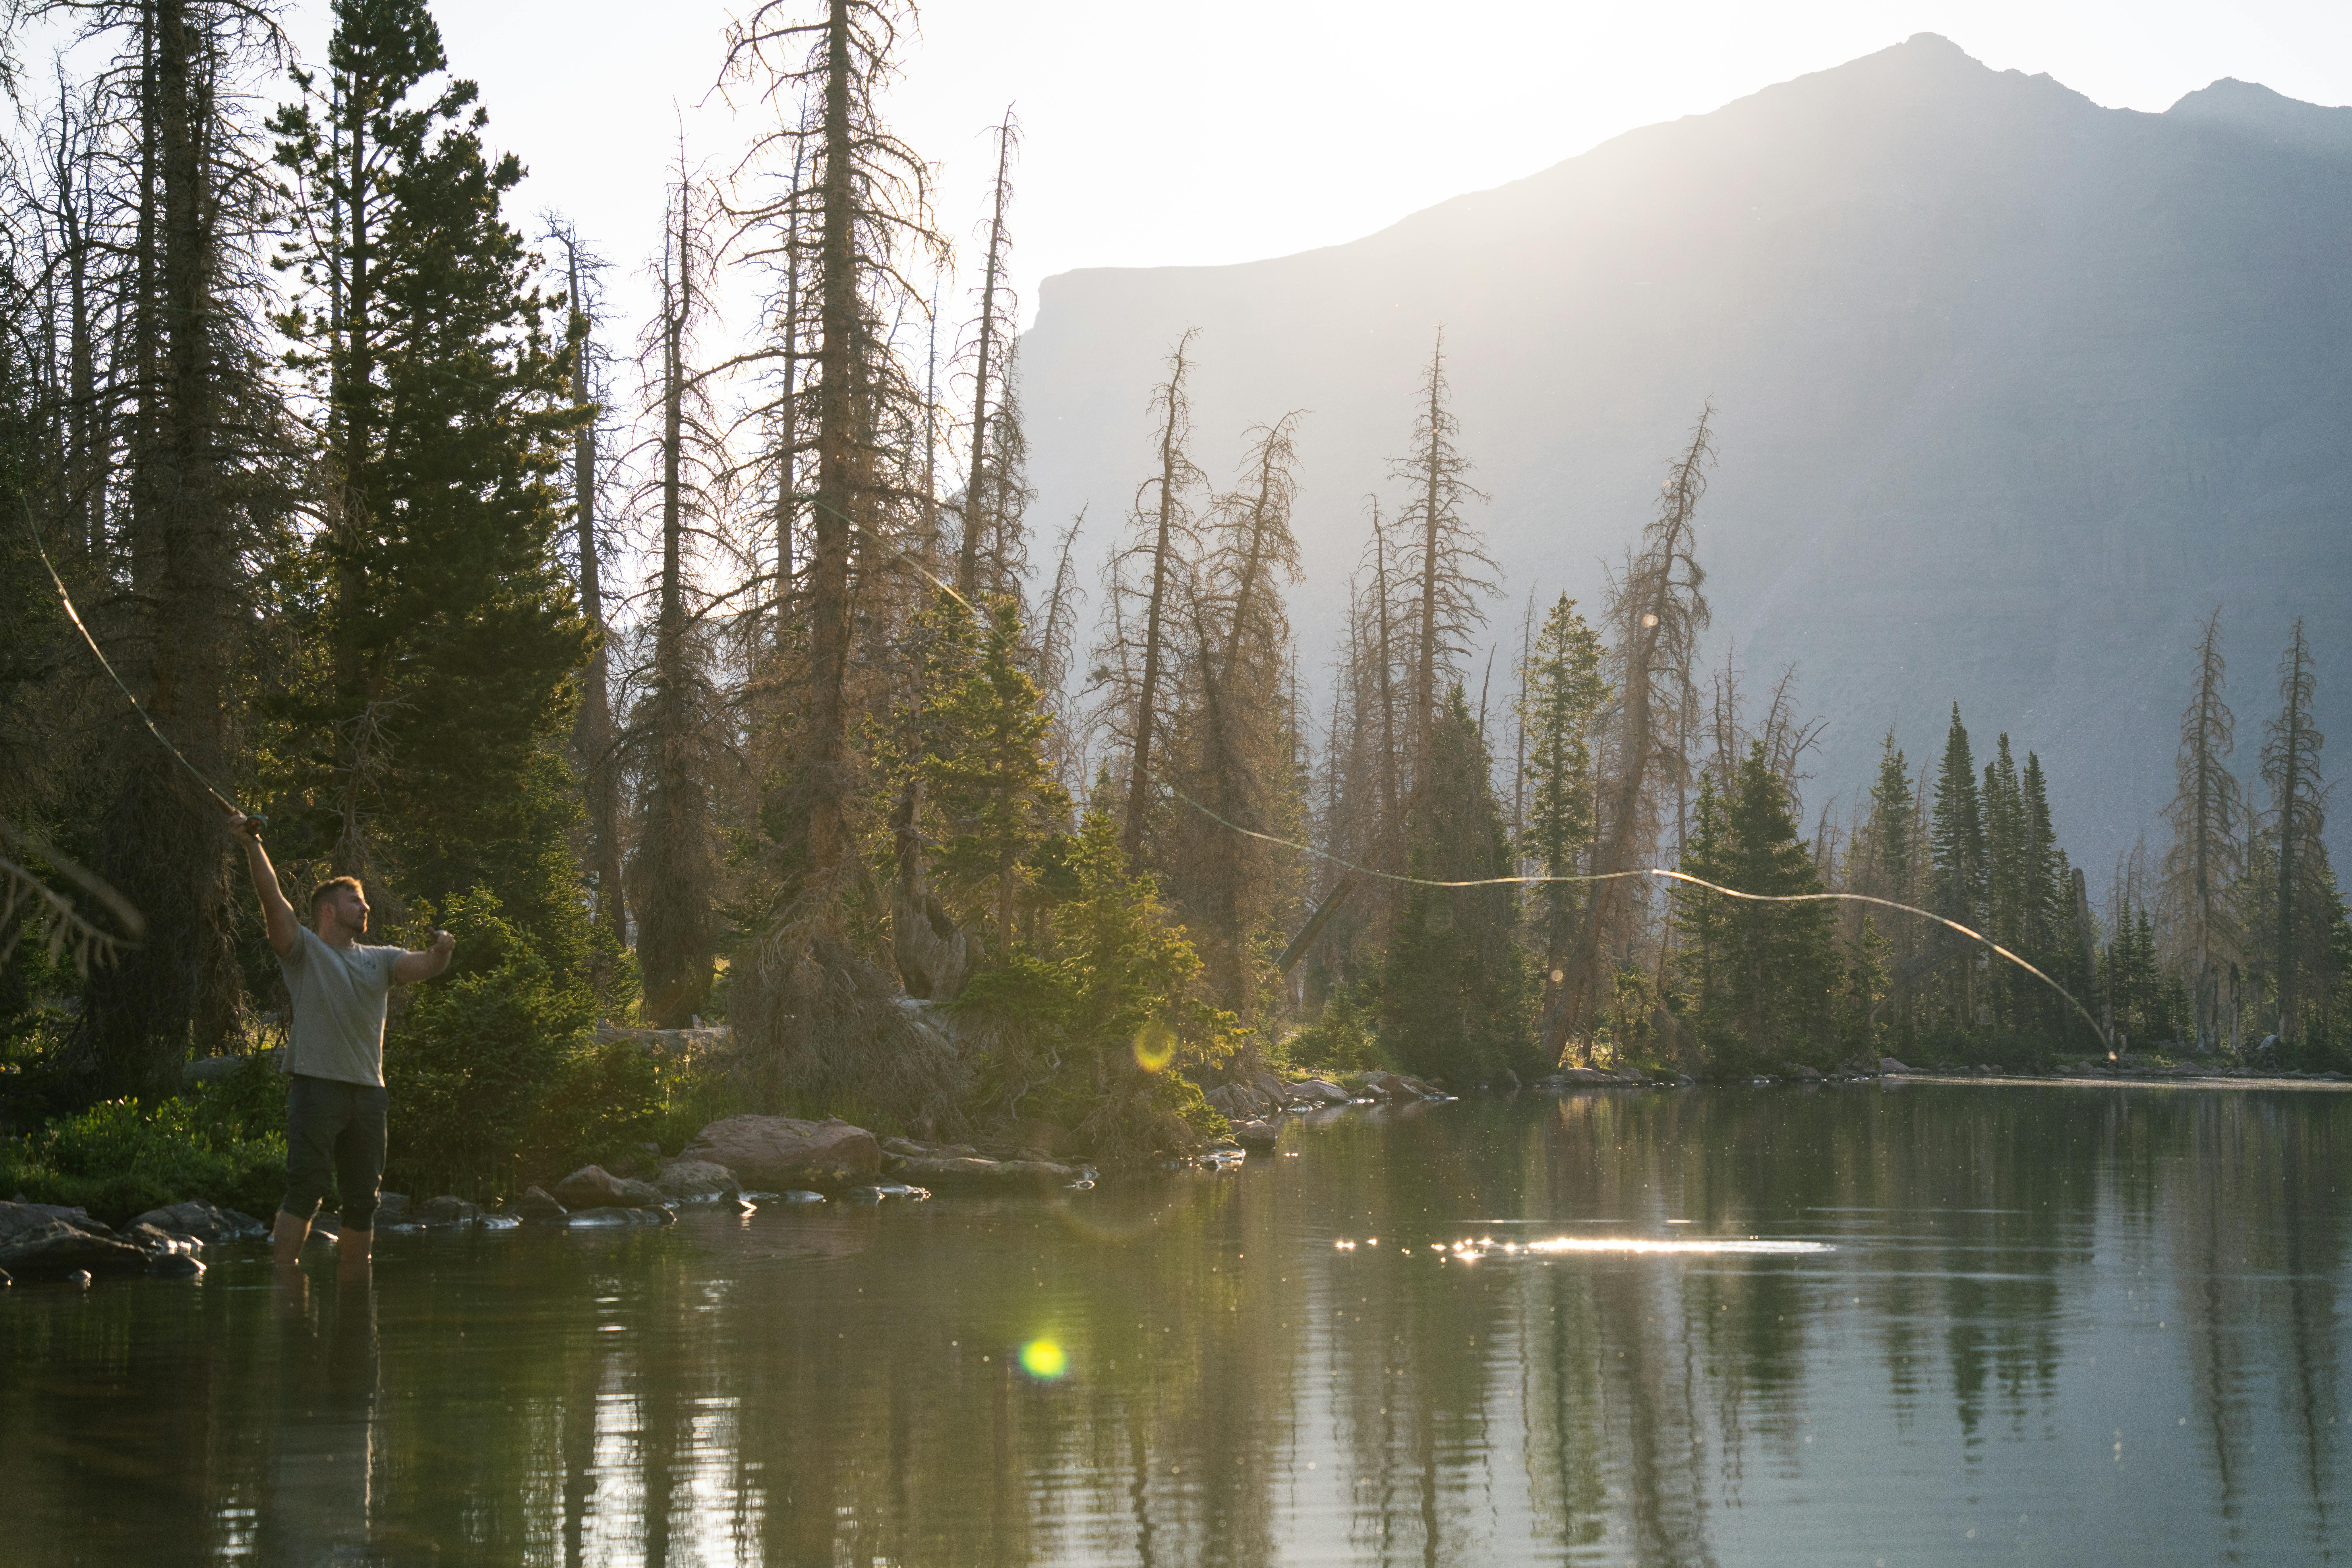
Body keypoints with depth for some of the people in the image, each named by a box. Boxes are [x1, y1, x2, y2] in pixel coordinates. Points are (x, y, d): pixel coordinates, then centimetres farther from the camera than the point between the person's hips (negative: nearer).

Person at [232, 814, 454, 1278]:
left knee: (363, 1199, 7)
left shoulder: (379, 960, 19)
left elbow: (422, 967, 2)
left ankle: (353, 1289, 13)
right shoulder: (305, 950, 5)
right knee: (305, 1190, -12)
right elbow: (273, 898, -7)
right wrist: (254, 847, -18)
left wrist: (440, 953, -21)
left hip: (368, 1091, 6)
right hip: (317, 1084, -6)